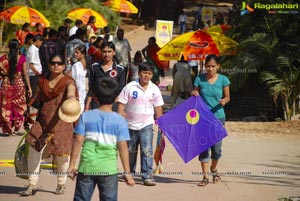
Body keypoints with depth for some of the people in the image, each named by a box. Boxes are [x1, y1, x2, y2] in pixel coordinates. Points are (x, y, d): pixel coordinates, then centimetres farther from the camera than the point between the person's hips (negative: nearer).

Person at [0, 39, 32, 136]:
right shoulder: (22, 58, -8)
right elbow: (25, 74, -6)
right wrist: (29, 88, -1)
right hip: (19, 83, 0)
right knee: (18, 107, 13)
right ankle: (16, 129, 13)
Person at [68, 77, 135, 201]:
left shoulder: (86, 116, 0)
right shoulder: (119, 120, -3)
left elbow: (78, 141, -3)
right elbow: (122, 147, -6)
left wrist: (72, 164, 4)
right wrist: (127, 172, -2)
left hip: (86, 167, 1)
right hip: (108, 169, -1)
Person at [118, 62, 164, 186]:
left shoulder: (154, 89, 1)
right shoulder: (130, 87, -6)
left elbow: (158, 108, 9)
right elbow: (121, 105, -5)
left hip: (146, 125, 0)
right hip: (131, 124, 0)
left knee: (147, 150, -12)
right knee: (130, 151, 15)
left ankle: (147, 176, -11)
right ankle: (129, 173, 33)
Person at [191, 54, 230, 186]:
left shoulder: (223, 80, -2)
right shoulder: (200, 79, -1)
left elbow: (227, 97, 5)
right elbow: (196, 94, 8)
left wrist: (224, 101, -17)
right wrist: (194, 94, -15)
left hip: (218, 117, 0)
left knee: (216, 148, 4)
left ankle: (214, 170, 32)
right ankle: (205, 177, 6)